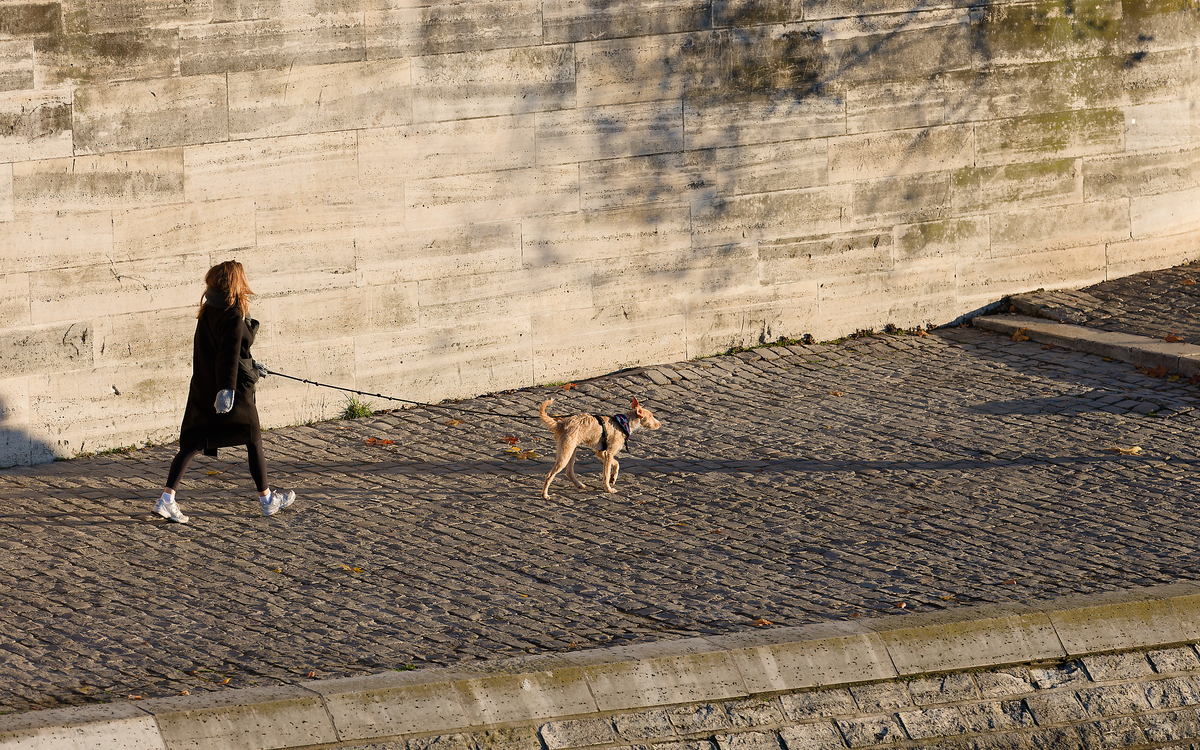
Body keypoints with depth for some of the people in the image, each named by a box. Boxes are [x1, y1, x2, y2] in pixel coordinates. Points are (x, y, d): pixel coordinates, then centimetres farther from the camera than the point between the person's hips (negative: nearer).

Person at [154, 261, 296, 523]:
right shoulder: (234, 315, -16)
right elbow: (229, 353, -26)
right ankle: (267, 499, 23)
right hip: (233, 391, -7)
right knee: (254, 440, 11)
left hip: (202, 388, 7)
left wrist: (249, 365, 34)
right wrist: (227, 388, -32)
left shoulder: (208, 311, 9)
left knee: (192, 443, 4)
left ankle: (167, 498, -7)